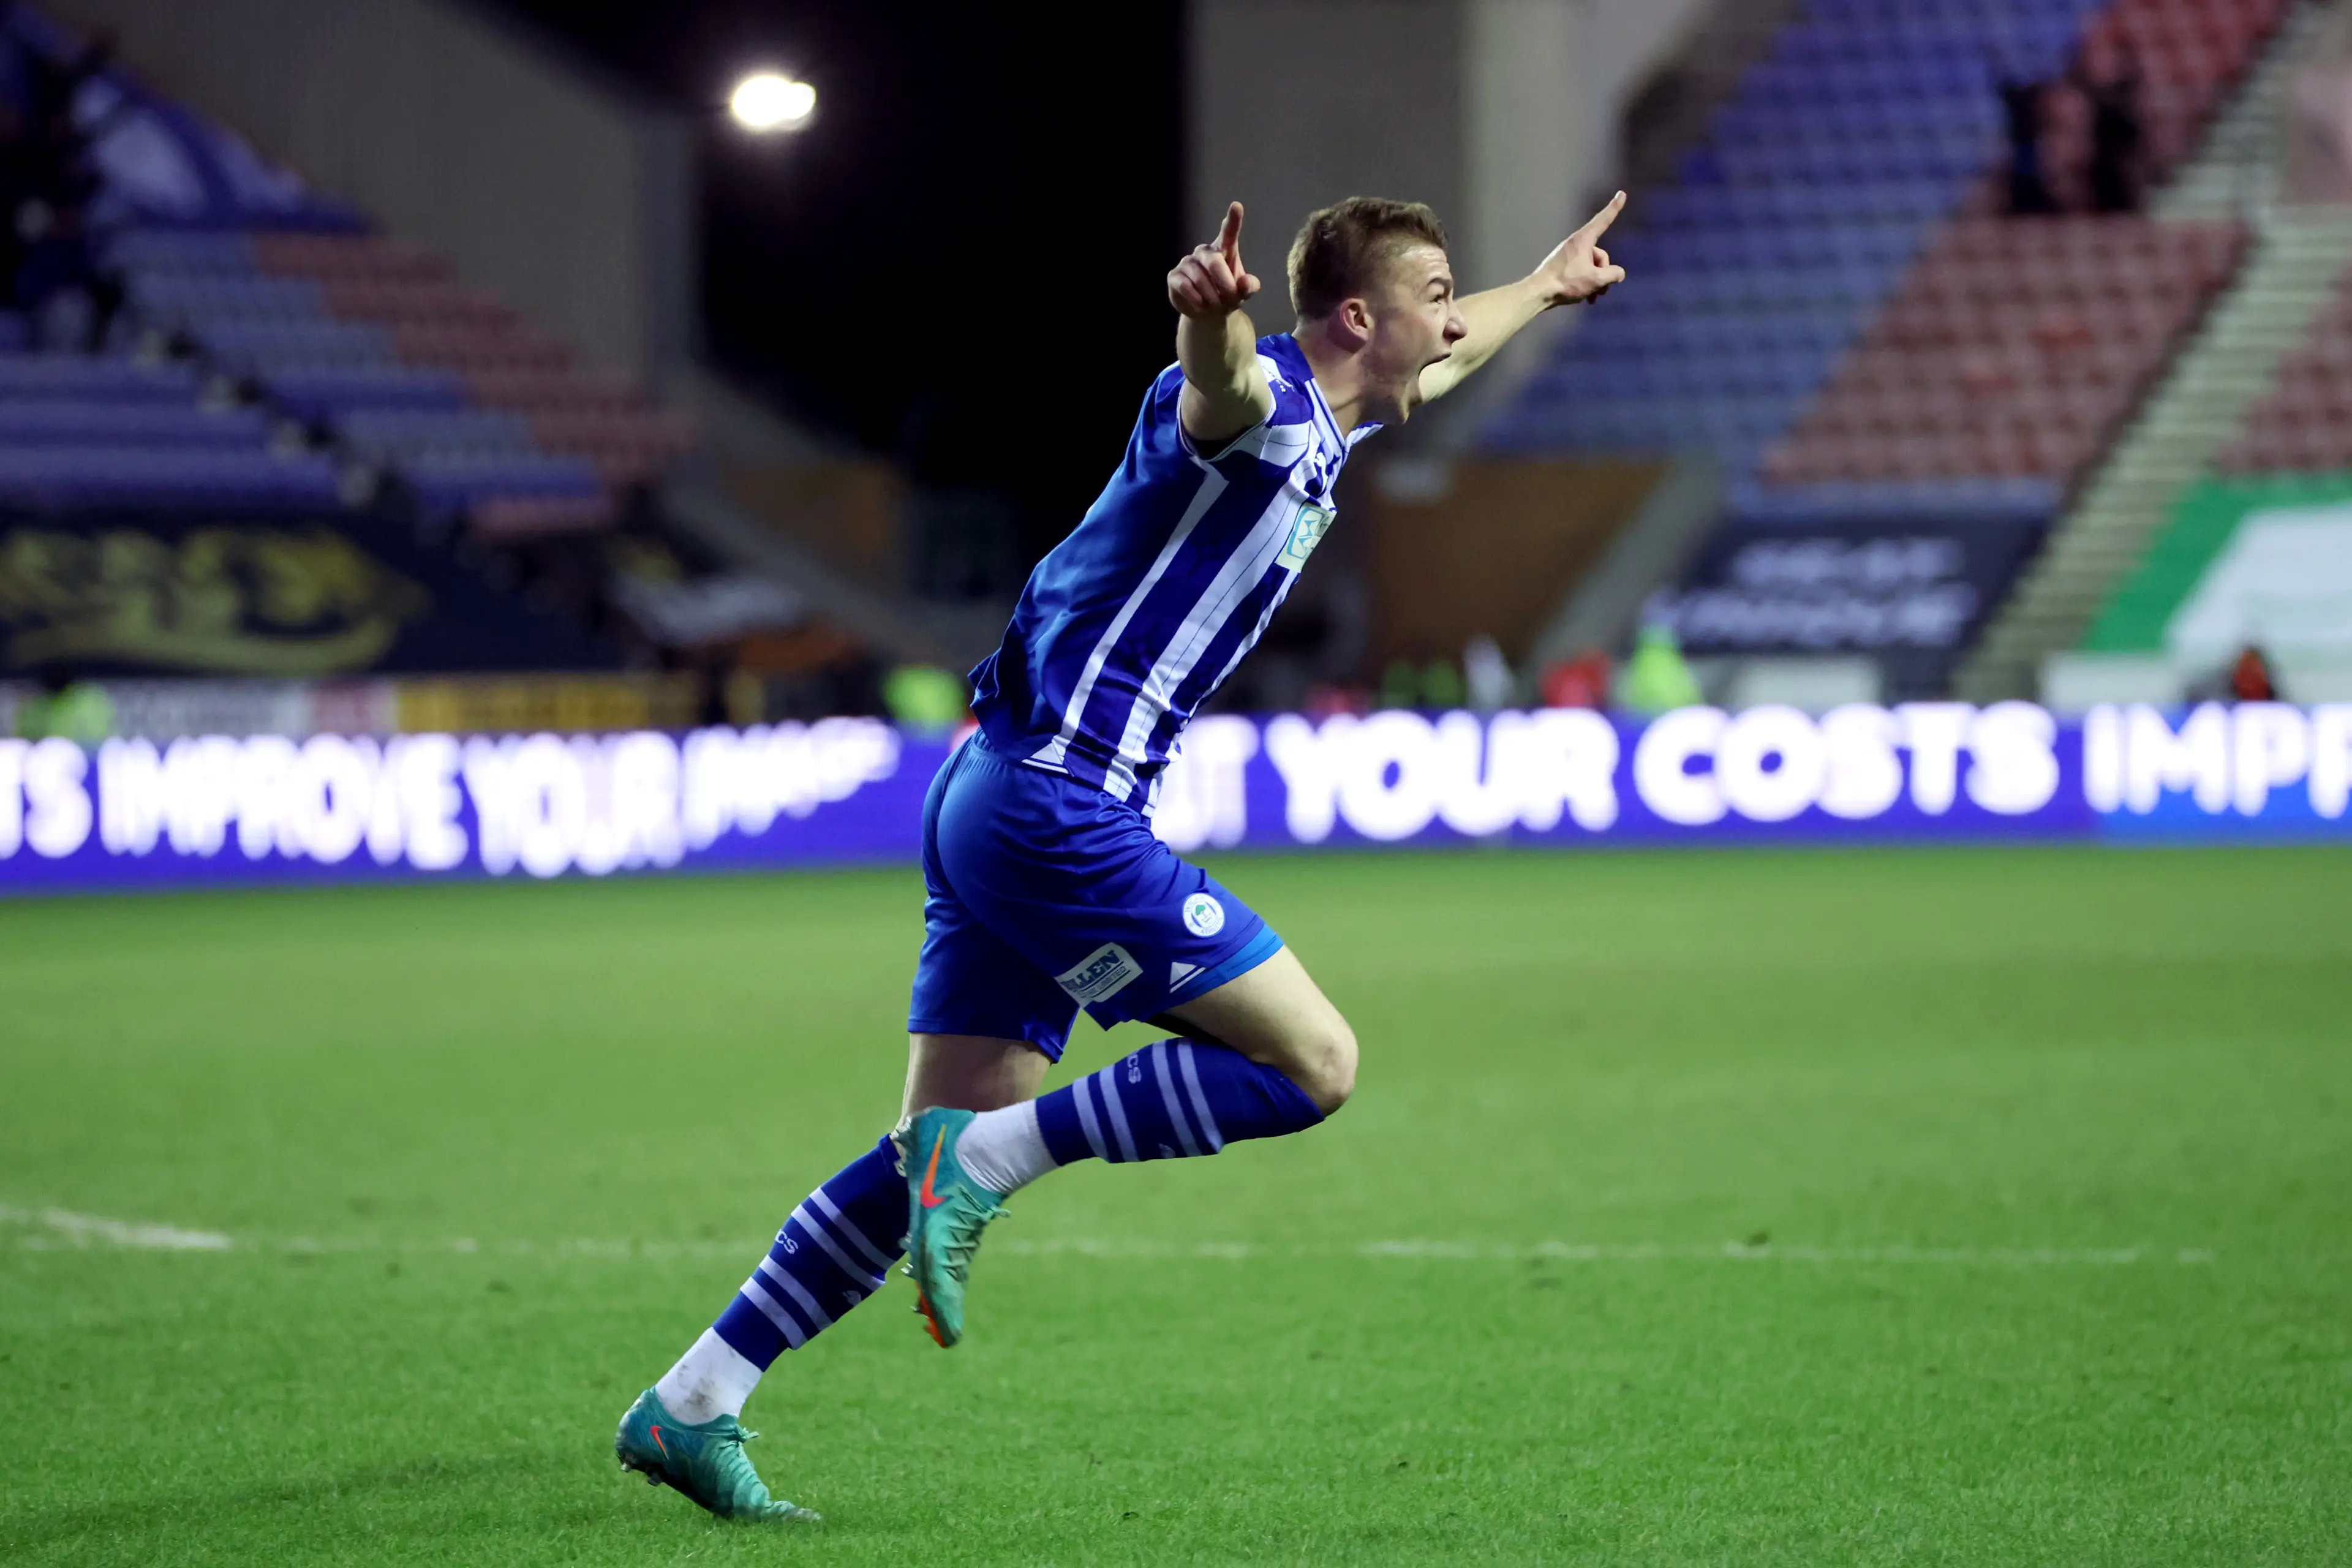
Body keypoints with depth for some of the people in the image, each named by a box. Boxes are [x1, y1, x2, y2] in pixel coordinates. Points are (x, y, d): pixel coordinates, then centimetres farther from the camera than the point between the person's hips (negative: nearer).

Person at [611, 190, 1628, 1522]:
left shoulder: (1323, 420, 18)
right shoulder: (1262, 403, -11)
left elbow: (1435, 366, 43)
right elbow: (1219, 372, -39)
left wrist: (1546, 290, 56)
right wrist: (1211, 308, -61)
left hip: (1002, 800, 10)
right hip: (1061, 801, -10)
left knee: (954, 1148, 7)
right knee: (1315, 1064, -9)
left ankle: (690, 1408, 5)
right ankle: (992, 1159, -10)